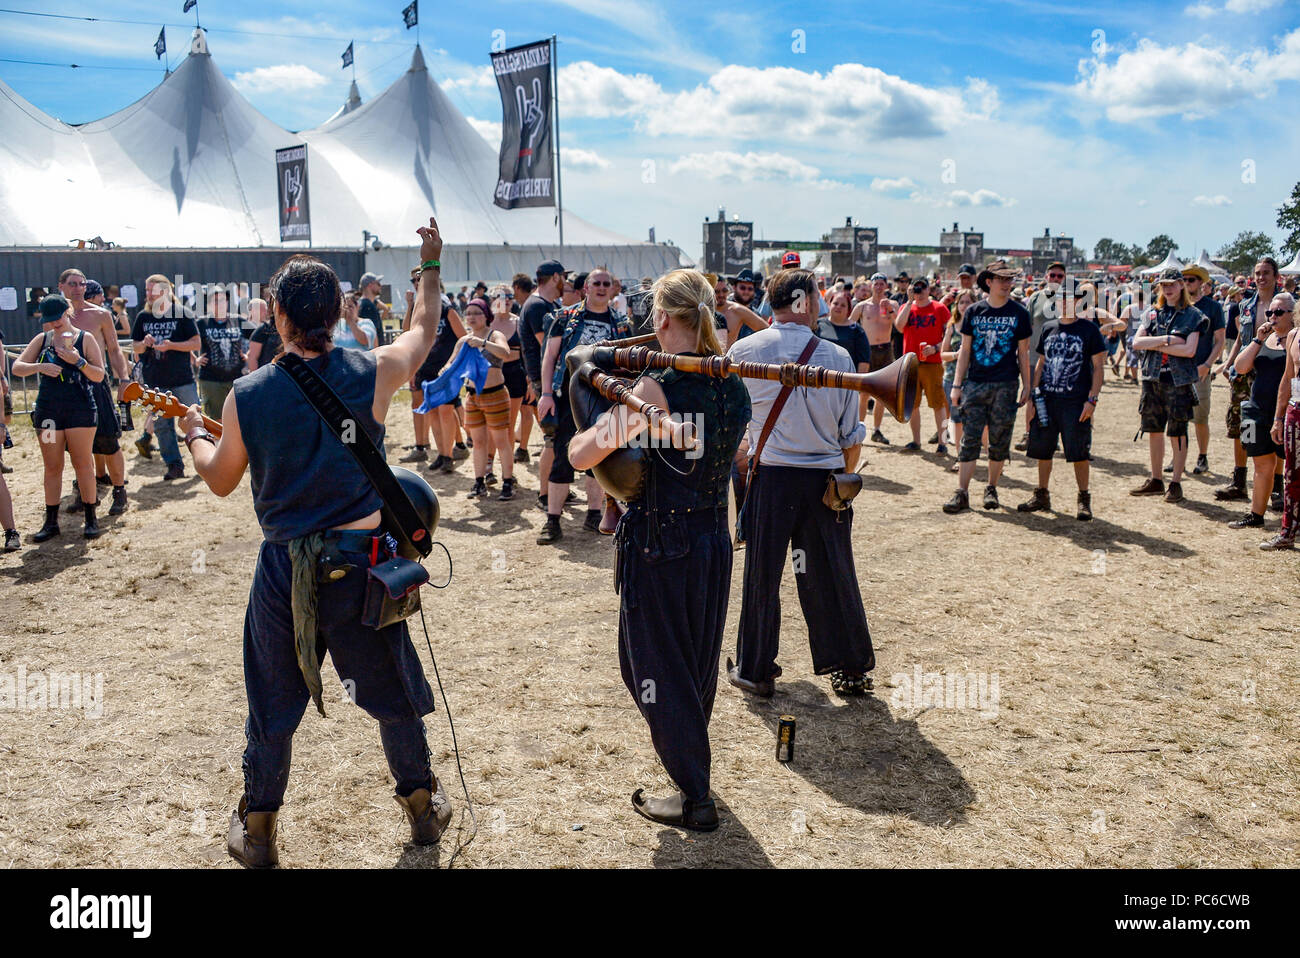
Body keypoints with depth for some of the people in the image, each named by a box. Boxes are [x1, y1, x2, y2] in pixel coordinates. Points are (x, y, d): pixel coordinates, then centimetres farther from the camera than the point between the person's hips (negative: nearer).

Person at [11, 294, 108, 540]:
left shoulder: (85, 338, 0)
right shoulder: (42, 339, 8)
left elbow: (100, 375, -4)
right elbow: (17, 367, 5)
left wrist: (79, 361, -20)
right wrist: (39, 367, -14)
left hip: (80, 410, -3)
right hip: (48, 410, 3)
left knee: (83, 463, 0)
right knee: (52, 467, 6)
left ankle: (91, 519, 8)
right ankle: (51, 522, 13)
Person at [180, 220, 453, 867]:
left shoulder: (246, 394, -9)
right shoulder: (373, 373, -11)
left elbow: (221, 480, 7)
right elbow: (423, 329, 11)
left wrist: (194, 434, 28)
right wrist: (430, 264, 27)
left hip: (284, 569, 1)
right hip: (362, 560, 0)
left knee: (272, 703, 18)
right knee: (393, 695, 18)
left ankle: (257, 830, 33)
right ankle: (423, 805, 35)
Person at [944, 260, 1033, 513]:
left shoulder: (1019, 313, 4)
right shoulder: (973, 312, 5)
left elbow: (1023, 353, 8)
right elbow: (965, 350, 8)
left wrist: (1026, 386, 4)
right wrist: (957, 384, 4)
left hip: (1005, 385, 0)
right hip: (975, 384, 0)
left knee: (1000, 440, 5)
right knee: (969, 439, -3)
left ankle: (991, 489, 19)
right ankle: (961, 494, -1)